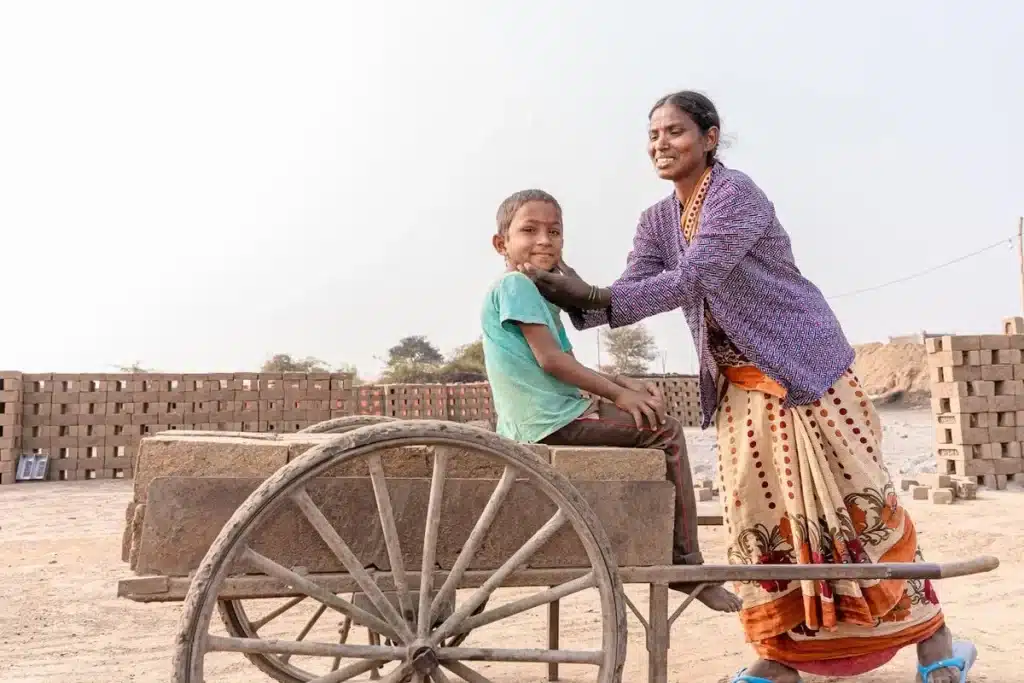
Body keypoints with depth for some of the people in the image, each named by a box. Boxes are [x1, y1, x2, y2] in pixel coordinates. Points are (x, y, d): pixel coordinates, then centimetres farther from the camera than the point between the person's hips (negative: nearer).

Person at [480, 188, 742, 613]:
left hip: (538, 424, 10)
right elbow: (550, 359, -17)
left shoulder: (536, 291, 20)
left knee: (646, 423, 24)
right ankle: (686, 564, -2)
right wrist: (619, 393, -12)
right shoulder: (515, 283, -10)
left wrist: (624, 384, 4)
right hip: (552, 421, -10)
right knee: (665, 432, -7)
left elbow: (563, 365, 17)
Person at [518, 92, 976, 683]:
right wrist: (577, 303, -26)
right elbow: (634, 292, -6)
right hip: (740, 385, 7)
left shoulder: (735, 193, -17)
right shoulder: (657, 222, 6)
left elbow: (690, 280, -28)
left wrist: (592, 296, -34)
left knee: (856, 496, 0)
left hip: (805, 365, -6)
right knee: (755, 510, 3)